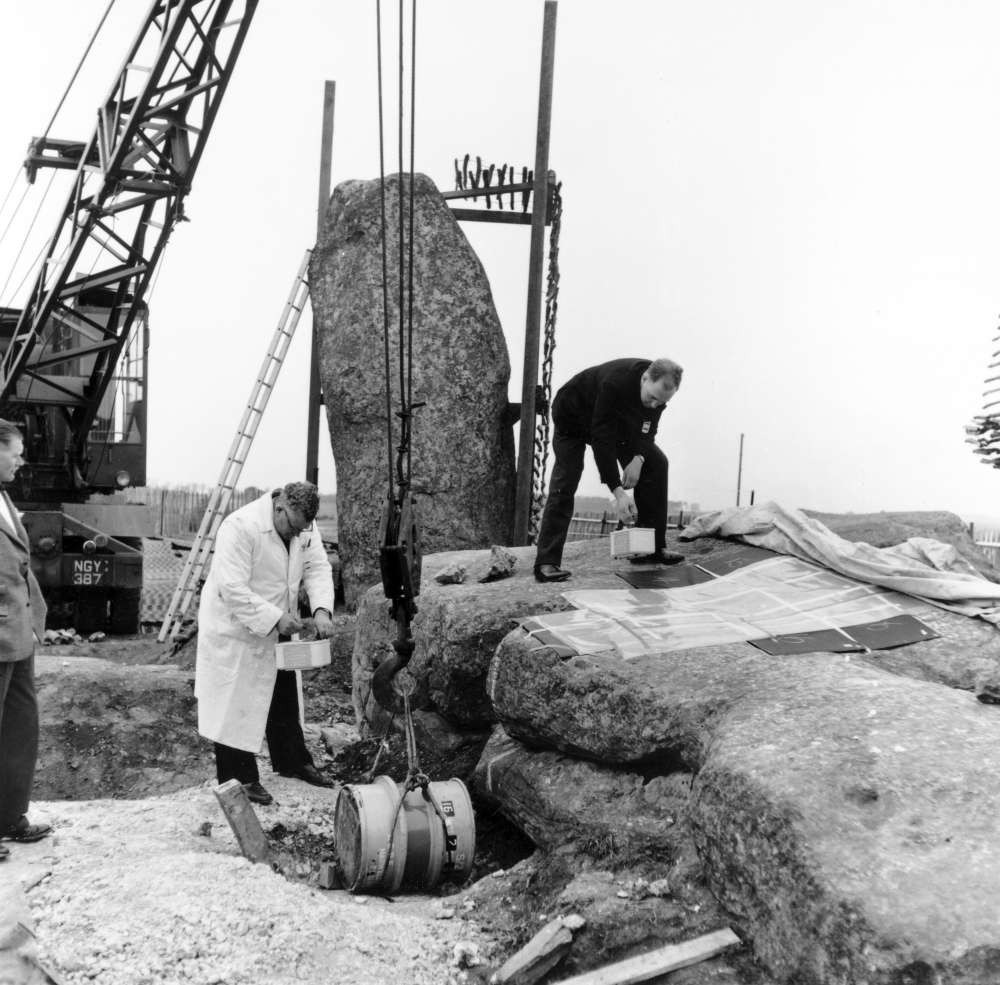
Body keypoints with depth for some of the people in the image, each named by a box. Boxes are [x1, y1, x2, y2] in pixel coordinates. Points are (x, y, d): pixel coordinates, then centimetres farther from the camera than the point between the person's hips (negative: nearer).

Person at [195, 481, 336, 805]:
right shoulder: (240, 527, -29)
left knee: (284, 701, 20)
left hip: (275, 631, 8)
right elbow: (232, 589, -31)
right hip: (235, 630, -8)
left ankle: (293, 761, 37)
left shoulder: (304, 526, -5)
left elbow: (318, 567, -5)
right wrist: (275, 618, -32)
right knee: (236, 706, 3)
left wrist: (321, 609, -22)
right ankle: (237, 779, 17)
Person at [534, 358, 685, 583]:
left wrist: (639, 458, -28)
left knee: (656, 463, -7)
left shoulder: (659, 389, -20)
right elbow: (601, 439, -40)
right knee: (564, 485, -21)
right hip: (573, 418, -6)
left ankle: (653, 548, -2)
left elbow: (647, 430, -6)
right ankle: (546, 562, -20)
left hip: (616, 422, 6)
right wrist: (618, 492, -41)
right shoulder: (615, 383, -41)